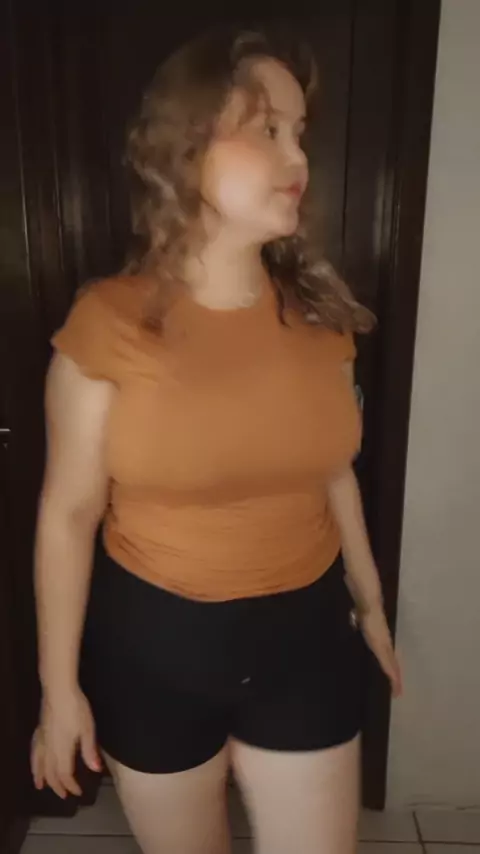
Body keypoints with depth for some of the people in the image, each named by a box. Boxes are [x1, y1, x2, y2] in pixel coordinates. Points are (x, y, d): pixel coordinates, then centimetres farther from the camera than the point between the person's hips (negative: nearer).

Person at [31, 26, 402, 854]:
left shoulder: (320, 312, -5)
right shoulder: (110, 322, -16)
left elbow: (330, 471, 6)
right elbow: (69, 513, -11)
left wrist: (369, 598, 16)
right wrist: (59, 685, -5)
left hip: (304, 633, 3)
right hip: (153, 642, -2)